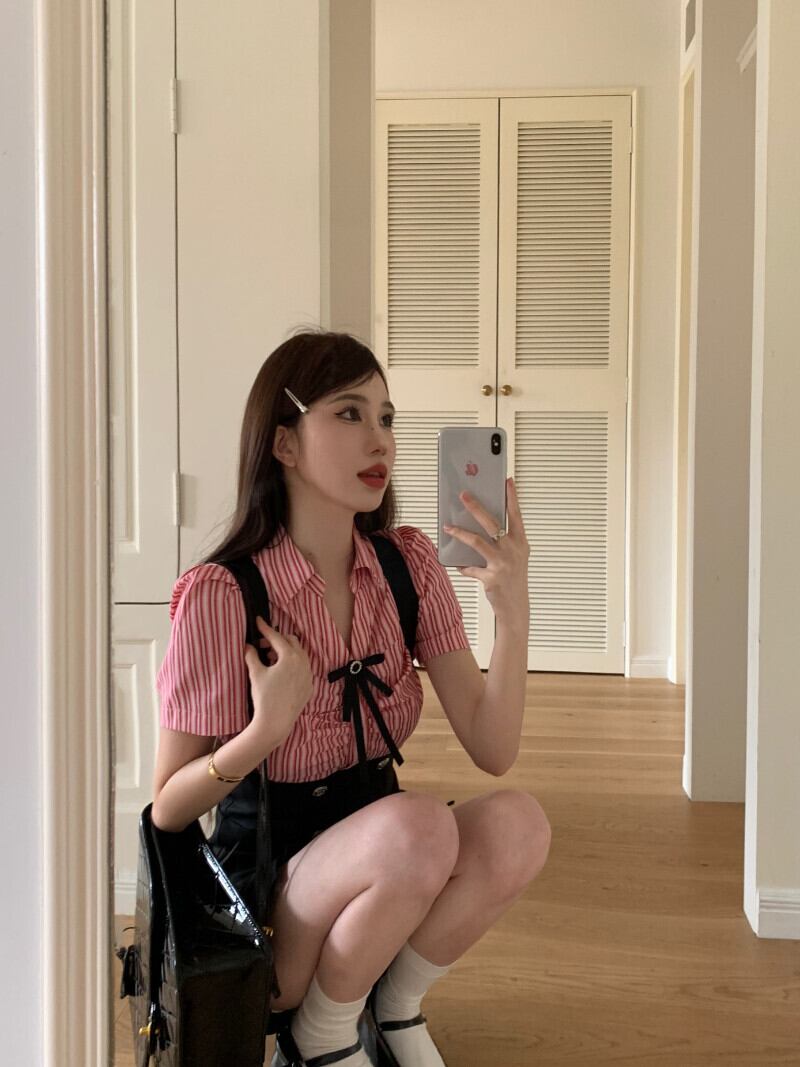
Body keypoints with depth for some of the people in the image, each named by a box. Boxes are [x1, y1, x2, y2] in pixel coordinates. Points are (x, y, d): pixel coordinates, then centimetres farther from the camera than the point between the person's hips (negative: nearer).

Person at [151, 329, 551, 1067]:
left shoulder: (409, 564, -4)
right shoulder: (222, 596, -18)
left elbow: (493, 750, -9)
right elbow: (167, 811, -9)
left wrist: (514, 613, -25)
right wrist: (266, 729, -27)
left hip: (380, 884, 4)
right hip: (263, 898, -4)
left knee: (518, 824, -24)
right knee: (417, 824, -32)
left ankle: (395, 1005, 2)